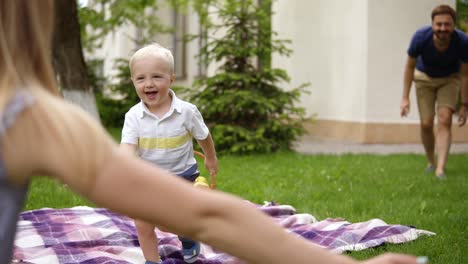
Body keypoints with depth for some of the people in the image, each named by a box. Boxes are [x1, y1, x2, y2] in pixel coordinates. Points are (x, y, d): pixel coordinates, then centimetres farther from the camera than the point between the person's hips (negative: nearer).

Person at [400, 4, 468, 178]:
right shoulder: (421, 37, -32)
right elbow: (410, 66, -15)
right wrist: (405, 98, -17)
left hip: (449, 79, 0)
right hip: (425, 78, 0)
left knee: (444, 121, -16)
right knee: (426, 124, -2)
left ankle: (440, 169, -21)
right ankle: (431, 162, 22)